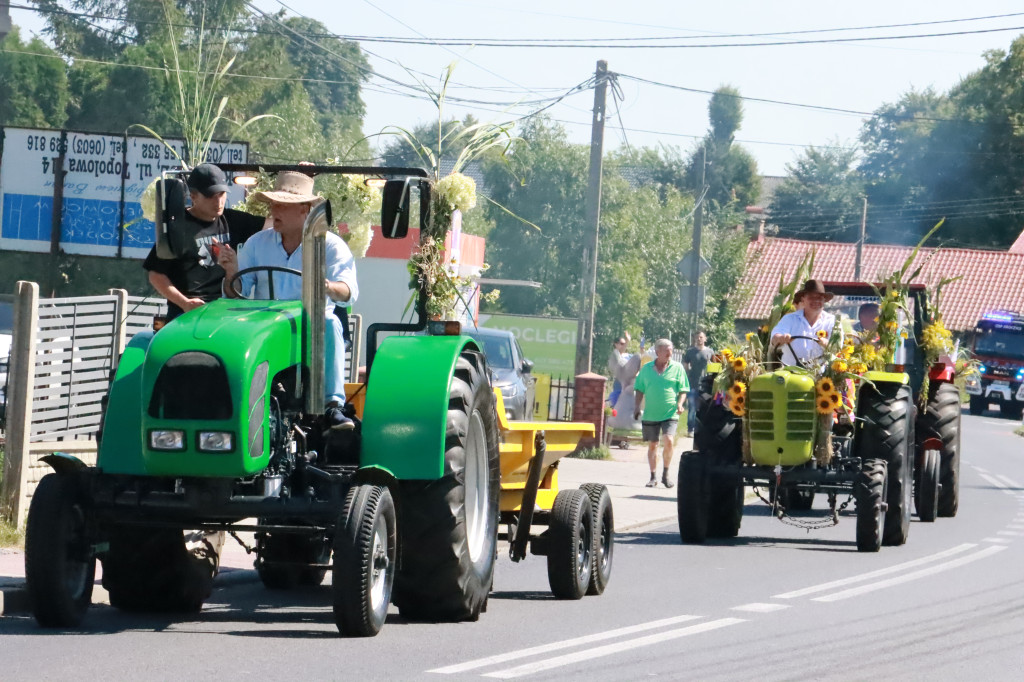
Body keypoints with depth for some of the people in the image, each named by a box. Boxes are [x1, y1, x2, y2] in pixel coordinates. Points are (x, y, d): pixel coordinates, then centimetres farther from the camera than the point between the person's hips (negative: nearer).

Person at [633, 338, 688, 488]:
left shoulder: (677, 368, 3)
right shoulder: (646, 369, 8)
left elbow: (683, 390, 5)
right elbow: (640, 389, 14)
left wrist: (680, 404, -11)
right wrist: (637, 406, 3)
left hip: (670, 413, -2)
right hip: (650, 414, 2)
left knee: (668, 441, -19)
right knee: (652, 445, 7)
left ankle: (666, 474, -2)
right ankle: (653, 477, 19)